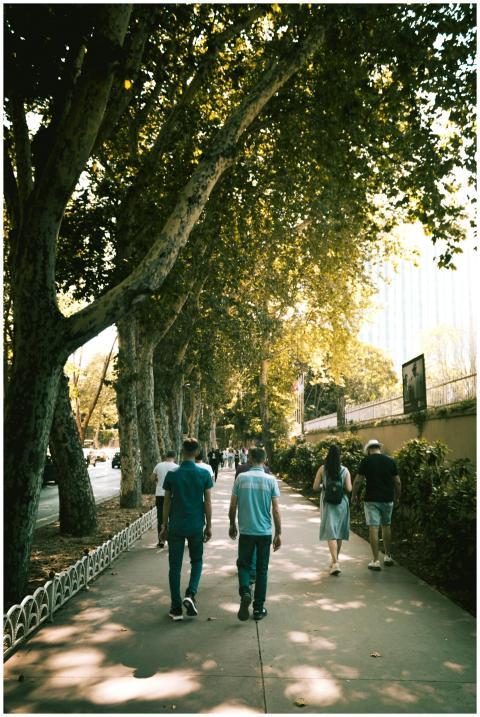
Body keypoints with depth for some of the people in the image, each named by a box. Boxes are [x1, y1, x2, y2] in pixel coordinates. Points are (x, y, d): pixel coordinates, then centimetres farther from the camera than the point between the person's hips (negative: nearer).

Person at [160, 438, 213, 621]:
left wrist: (164, 526, 10)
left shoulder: (172, 475, -6)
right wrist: (208, 526, 6)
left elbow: (167, 503, 0)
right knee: (196, 561, 20)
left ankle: (176, 608, 12)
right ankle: (191, 594, 1)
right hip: (196, 526, 0)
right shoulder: (204, 474, -7)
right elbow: (207, 503, -4)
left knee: (175, 566, 9)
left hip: (176, 526, 0)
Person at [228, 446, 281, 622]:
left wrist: (232, 525, 15)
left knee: (243, 564, 16)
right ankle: (258, 608, 17)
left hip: (246, 530, 0)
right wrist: (278, 533, 3)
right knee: (262, 569, 12)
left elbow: (233, 506, 0)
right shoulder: (271, 480, -5)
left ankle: (245, 592, -10)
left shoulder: (241, 478, -5)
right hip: (265, 532, 0)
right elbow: (276, 510, -6)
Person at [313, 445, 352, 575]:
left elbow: (315, 487, -6)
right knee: (339, 533, 16)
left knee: (331, 534, -3)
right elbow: (349, 489, -7)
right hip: (342, 503, 2)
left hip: (328, 504, -2)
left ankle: (335, 563, -15)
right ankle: (335, 561, 29)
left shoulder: (322, 469, -6)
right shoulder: (345, 470, -4)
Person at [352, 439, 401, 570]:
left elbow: (358, 481, -5)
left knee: (373, 528, -1)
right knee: (386, 526, 18)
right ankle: (387, 557, 28)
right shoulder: (390, 461, 3)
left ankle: (376, 561, -1)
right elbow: (397, 482, 5)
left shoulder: (365, 461, -6)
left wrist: (354, 495, 10)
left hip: (372, 500, -3)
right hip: (388, 499, 4)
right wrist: (397, 497, 18)